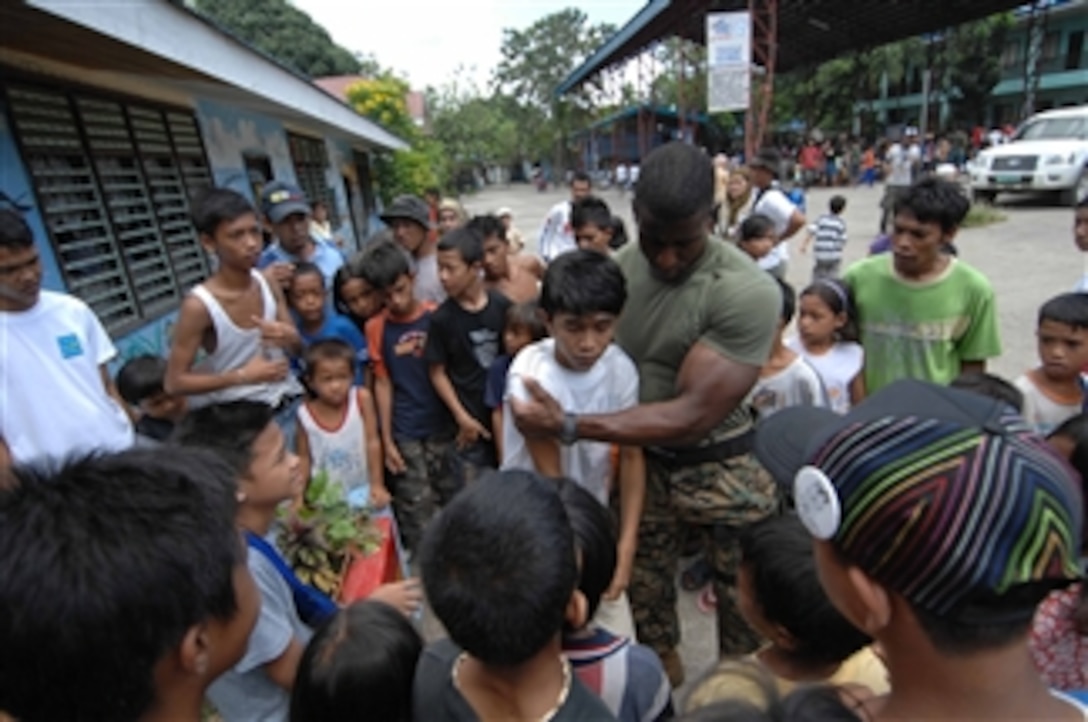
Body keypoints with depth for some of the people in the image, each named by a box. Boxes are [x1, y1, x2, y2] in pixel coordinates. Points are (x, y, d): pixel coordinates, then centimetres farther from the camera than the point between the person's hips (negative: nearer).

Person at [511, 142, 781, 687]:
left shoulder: (747, 292, -24)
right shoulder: (616, 269, -8)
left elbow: (694, 414, -27)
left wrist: (570, 427, -31)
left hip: (719, 468, -3)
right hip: (639, 460, 4)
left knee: (747, 611, 13)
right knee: (646, 596, 21)